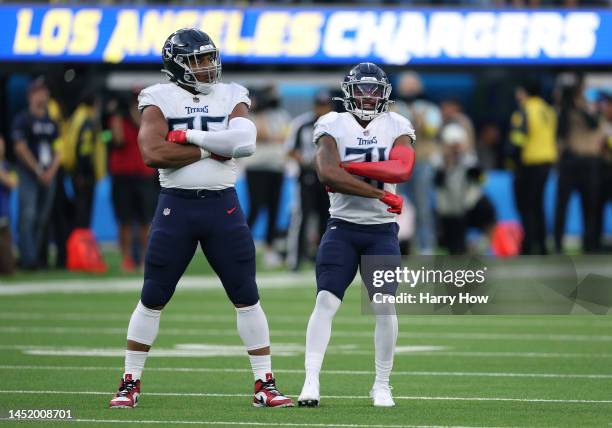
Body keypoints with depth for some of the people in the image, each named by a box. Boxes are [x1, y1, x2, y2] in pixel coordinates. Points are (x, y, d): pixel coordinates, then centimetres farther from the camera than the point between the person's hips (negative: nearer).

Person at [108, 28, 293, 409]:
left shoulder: (231, 97, 5)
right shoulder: (160, 99, -1)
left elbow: (244, 141, -14)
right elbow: (153, 153, -17)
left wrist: (189, 136, -16)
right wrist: (212, 149, -15)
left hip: (223, 205, 2)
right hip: (176, 204, -2)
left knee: (247, 297, 1)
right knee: (153, 298, 3)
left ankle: (265, 384, 7)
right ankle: (130, 383, 14)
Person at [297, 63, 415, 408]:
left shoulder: (397, 127, 3)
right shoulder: (333, 126, -2)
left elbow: (401, 170, -16)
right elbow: (327, 174, -19)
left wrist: (350, 166, -19)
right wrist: (380, 194, -20)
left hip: (382, 230, 1)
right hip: (342, 227, -1)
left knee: (385, 307, -5)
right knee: (326, 302, -13)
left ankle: (382, 385, 10)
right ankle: (311, 382, -15)